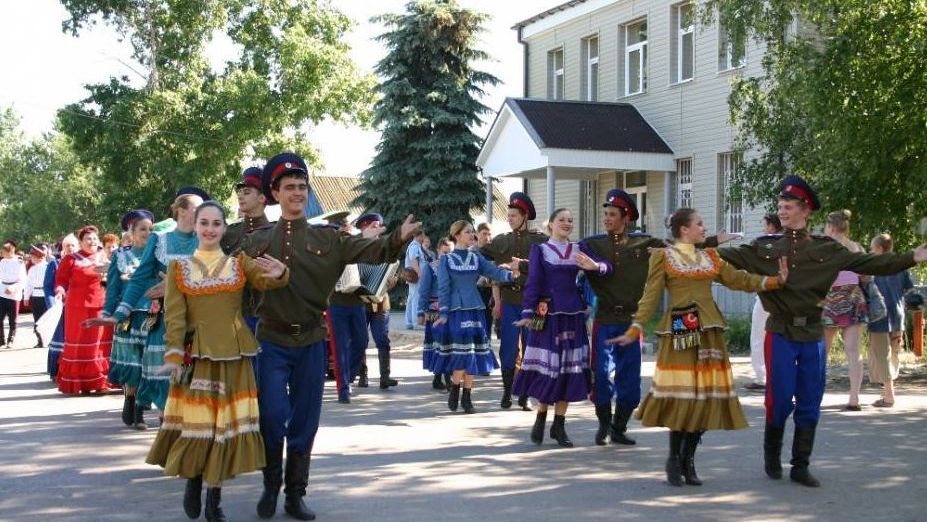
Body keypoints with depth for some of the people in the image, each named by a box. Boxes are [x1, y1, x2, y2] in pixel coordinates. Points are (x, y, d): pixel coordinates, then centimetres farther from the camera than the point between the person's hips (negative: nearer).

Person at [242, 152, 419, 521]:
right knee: (272, 415, -6)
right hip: (273, 341, -1)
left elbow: (371, 251, -9)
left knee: (305, 421, 7)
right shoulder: (257, 241, 4)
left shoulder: (328, 239, 3)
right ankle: (271, 486, 17)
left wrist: (399, 239, -29)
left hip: (310, 342, 1)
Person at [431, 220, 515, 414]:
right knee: (462, 353, -12)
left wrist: (511, 274, -22)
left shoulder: (477, 258, 10)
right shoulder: (446, 260, 1)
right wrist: (443, 314, -8)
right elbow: (443, 288, -2)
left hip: (474, 310, 4)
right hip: (456, 310, -3)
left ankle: (467, 398, 12)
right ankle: (454, 390, 10)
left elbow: (494, 271, -3)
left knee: (472, 354, 3)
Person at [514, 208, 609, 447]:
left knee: (569, 368, 3)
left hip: (573, 314, 3)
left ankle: (559, 425, 12)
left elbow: (607, 267, 0)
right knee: (546, 368, -3)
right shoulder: (540, 249, 3)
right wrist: (528, 313, -14)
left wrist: (595, 266, -23)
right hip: (548, 315, -3)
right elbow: (533, 283, -5)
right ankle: (540, 419, 17)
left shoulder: (578, 249, 10)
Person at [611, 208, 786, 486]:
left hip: (708, 332, 5)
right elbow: (651, 297, -2)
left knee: (706, 395, 2)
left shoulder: (710, 257, 17)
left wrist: (776, 280, 2)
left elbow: (739, 280, 13)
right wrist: (634, 330, -11)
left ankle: (688, 459, 13)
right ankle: (674, 459, 6)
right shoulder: (663, 257, 2)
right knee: (681, 395, -9)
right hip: (679, 332, -5)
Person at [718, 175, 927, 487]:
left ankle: (801, 466, 16)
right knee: (780, 399, -1)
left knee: (810, 403, 5)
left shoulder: (826, 249, 4)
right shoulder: (765, 248, 2)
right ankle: (772, 457, 22)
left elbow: (867, 263, 1)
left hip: (812, 335, 2)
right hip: (780, 333, -2)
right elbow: (728, 258, -4)